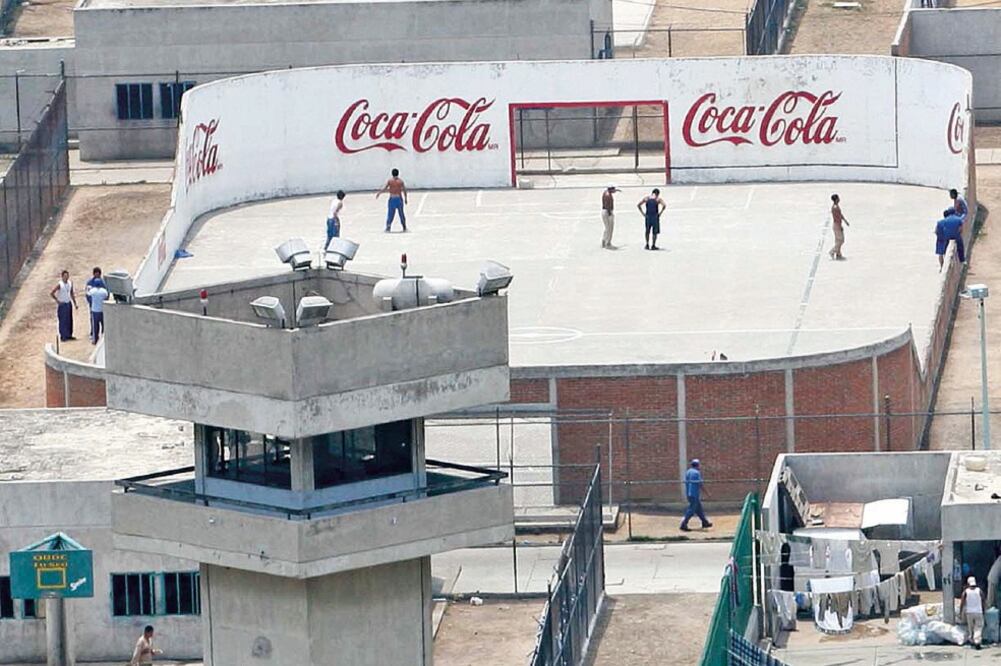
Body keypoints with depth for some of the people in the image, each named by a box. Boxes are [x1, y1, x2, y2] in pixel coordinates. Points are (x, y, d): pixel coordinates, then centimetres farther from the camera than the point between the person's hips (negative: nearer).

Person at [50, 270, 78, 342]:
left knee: (69, 320, 9)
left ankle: (69, 335, 17)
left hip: (69, 303, 6)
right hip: (62, 304, -6)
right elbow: (51, 293, -17)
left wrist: (75, 303, 14)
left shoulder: (70, 283, 5)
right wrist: (57, 301, -13)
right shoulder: (59, 285, -14)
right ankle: (63, 336, 1)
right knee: (62, 320, -4)